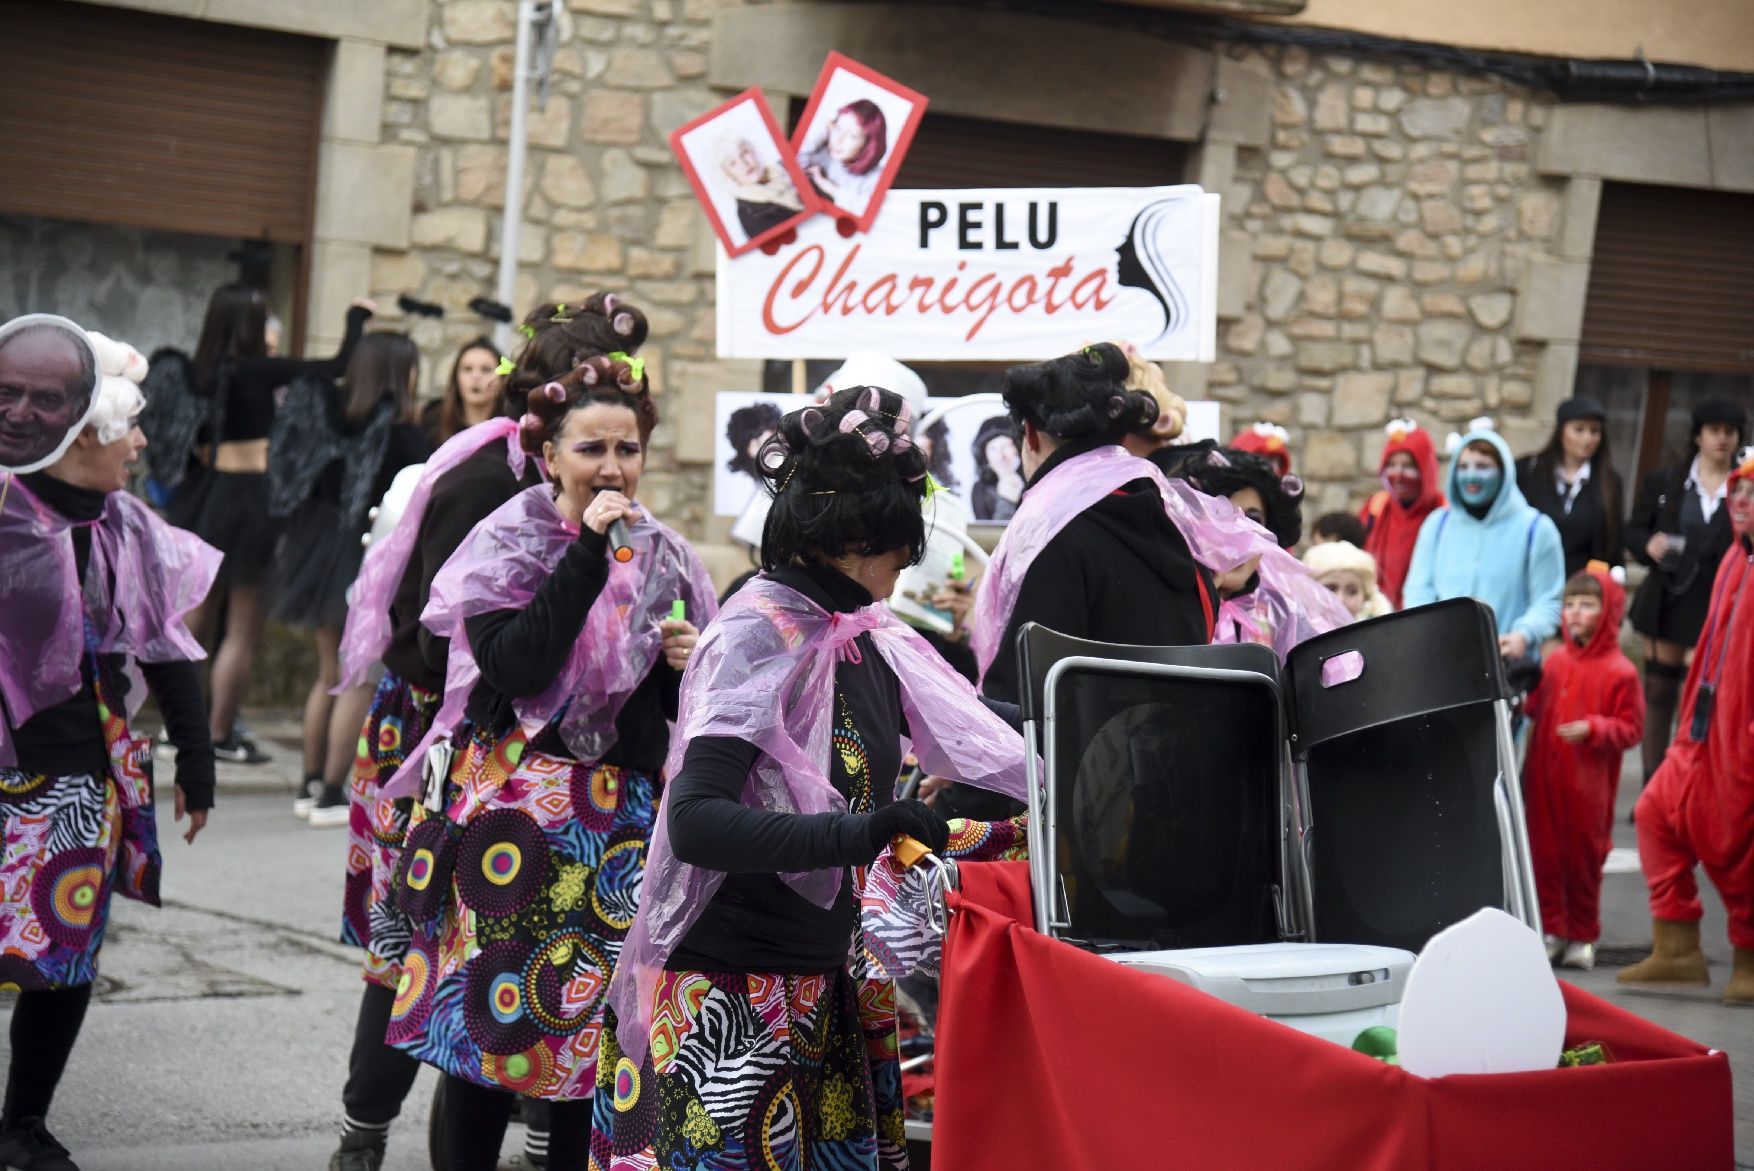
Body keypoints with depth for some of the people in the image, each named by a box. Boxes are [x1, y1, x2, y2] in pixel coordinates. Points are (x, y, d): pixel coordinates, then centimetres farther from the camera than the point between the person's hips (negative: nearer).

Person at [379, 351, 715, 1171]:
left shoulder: (666, 558, 10)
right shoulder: (506, 544, -3)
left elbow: (680, 706, 17)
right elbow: (514, 666, -20)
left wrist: (689, 665, -6)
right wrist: (588, 551, -18)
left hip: (624, 815, 4)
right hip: (515, 809, -4)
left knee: (600, 1015, 4)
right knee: (491, 1008, -2)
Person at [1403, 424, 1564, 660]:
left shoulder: (1535, 529, 5)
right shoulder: (1438, 524, 16)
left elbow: (1548, 601, 1)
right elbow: (1419, 590, 15)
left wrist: (1524, 636, -17)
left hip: (1508, 662, -3)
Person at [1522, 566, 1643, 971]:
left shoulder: (1619, 671, -9)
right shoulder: (1555, 662, 7)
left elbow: (1630, 728, -8)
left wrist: (1592, 729, -21)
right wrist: (1518, 701, 2)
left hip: (1587, 787, -4)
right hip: (1544, 779, 5)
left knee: (1583, 858, 5)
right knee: (1544, 852, 6)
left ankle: (1581, 935, 18)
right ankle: (1551, 930, 15)